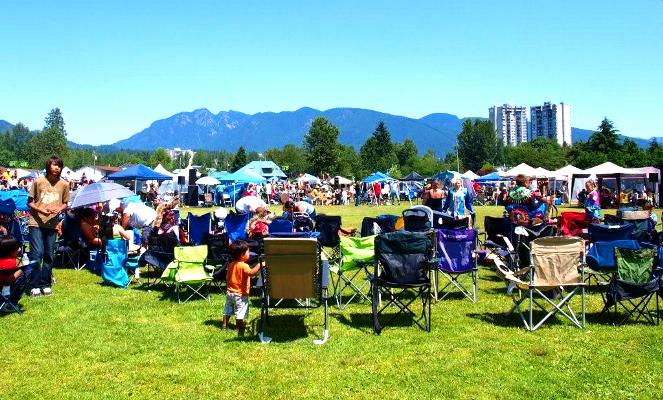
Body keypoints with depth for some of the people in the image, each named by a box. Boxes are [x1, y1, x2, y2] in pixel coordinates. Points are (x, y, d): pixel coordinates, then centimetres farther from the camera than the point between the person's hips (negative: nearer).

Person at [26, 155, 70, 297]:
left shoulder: (64, 185, 4)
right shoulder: (38, 182, -2)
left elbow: (65, 204, 14)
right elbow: (29, 202, 3)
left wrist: (59, 209, -8)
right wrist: (41, 210, -14)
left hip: (52, 224, 3)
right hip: (36, 223, -3)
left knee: (49, 255, 8)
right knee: (36, 253, -7)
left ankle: (45, 284, 19)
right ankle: (34, 285, 3)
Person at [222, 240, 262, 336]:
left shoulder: (231, 265, 5)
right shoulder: (243, 266, -22)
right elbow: (251, 273, -41)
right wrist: (259, 265, -39)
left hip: (230, 292, 8)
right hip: (240, 294, -8)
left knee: (227, 310, 20)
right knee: (240, 313, -4)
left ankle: (225, 325, 30)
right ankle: (240, 330, -2)